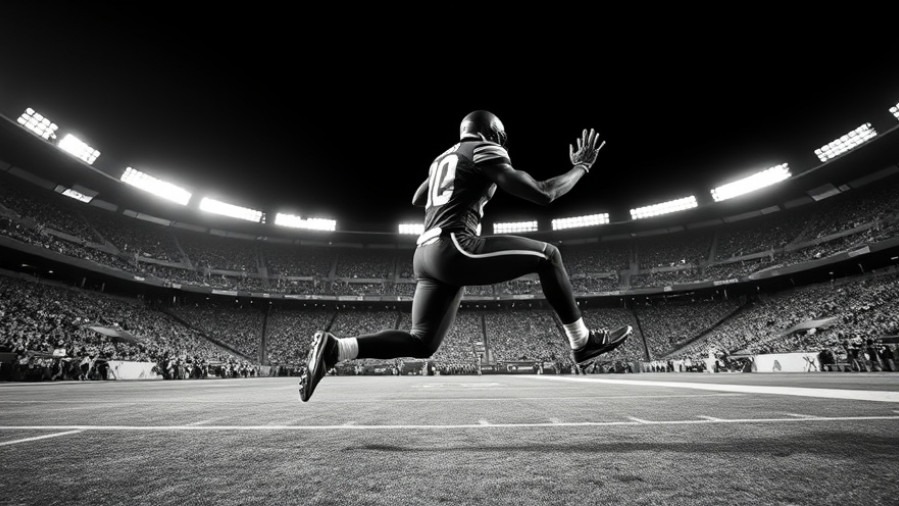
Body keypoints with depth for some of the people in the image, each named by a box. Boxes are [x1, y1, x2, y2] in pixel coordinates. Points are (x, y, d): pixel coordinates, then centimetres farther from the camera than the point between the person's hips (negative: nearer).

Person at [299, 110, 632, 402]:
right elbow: (542, 194, -3)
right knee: (546, 255, 4)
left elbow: (417, 200, 40)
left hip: (425, 253, 8)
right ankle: (582, 342, 12)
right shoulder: (483, 150, 3)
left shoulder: (444, 157, 26)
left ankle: (333, 348, 7)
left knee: (421, 343, 13)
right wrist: (582, 166, 14)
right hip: (452, 247, -8)